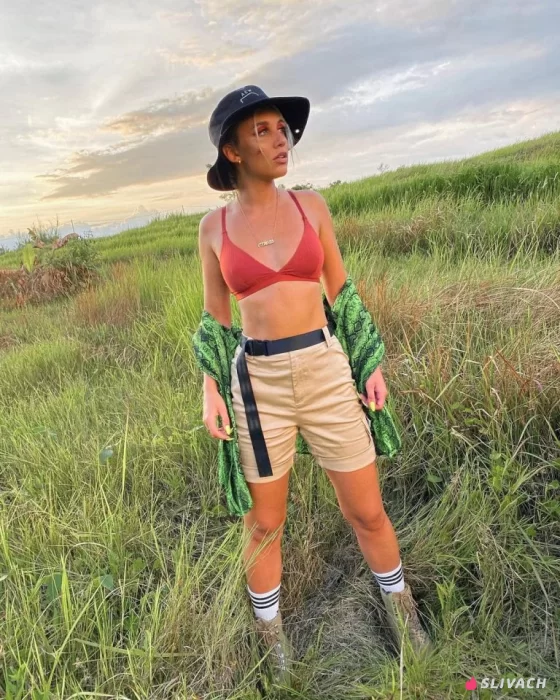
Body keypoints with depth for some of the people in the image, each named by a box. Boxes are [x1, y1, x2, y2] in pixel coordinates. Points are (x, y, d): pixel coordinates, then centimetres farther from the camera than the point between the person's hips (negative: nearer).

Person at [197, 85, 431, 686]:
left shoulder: (311, 205, 4)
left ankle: (401, 611, 45)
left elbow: (340, 290, 9)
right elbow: (215, 317, 7)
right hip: (257, 383, 0)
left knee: (367, 512, 14)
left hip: (327, 373, 1)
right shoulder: (214, 227, 2)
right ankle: (270, 635, 43)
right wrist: (210, 391, -5)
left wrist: (371, 363, 4)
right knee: (263, 525, 14)